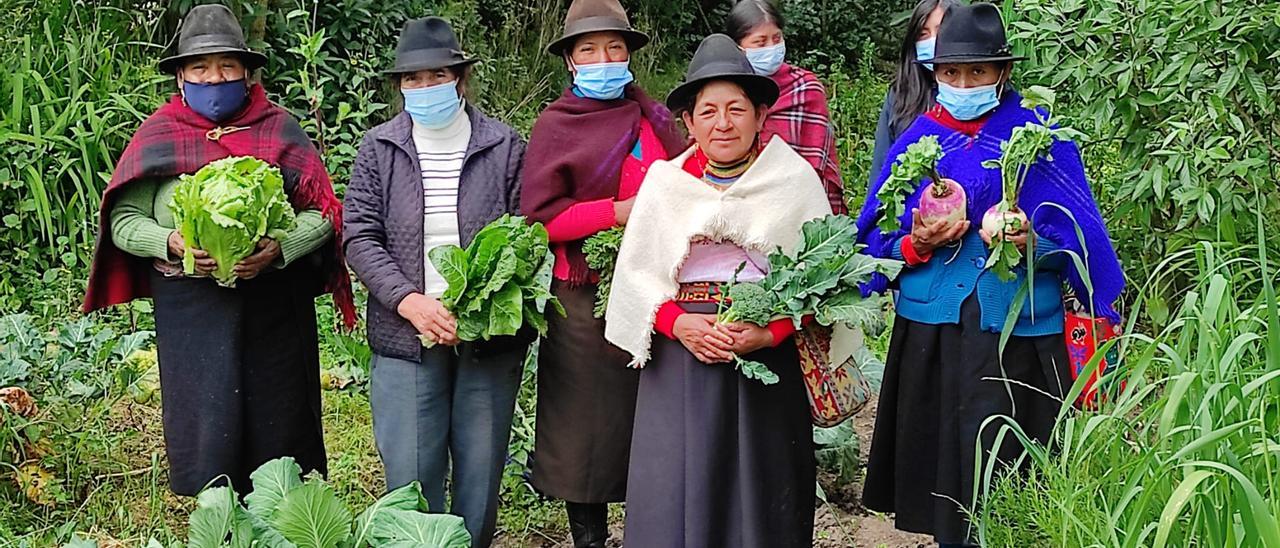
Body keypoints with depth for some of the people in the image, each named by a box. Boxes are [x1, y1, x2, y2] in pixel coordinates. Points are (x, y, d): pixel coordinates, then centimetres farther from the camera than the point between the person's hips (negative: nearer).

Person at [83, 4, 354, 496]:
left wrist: (278, 248, -17)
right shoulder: (158, 136, 7)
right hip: (190, 306, 0)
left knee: (279, 423, 4)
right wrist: (171, 244, -14)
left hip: (274, 303, 0)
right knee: (205, 429, 1)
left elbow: (322, 214, 1)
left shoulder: (278, 130, 5)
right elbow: (124, 220, 5)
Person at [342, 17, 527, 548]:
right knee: (410, 476, 2)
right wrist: (409, 300, -15)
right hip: (406, 338, 0)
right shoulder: (378, 149, 5)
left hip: (489, 338, 0)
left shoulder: (505, 146, 3)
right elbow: (360, 238, -1)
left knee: (481, 471, 9)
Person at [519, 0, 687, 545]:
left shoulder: (655, 118, 10)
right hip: (585, 302, -3)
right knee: (588, 424, 4)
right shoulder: (555, 126, 0)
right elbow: (539, 216, -7)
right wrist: (620, 211, -14)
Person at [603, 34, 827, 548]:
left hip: (768, 354, -1)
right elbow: (636, 272, 6)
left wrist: (771, 333, -16)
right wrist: (677, 322, -10)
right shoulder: (664, 180, 6)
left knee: (760, 487, 4)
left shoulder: (795, 178, 0)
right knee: (677, 490, 2)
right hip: (681, 354, 2)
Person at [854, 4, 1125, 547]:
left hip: (1016, 333, -3)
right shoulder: (917, 141, 9)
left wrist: (1031, 244, -22)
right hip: (929, 333, 3)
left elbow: (1075, 243, -3)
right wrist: (916, 245, -13)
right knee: (940, 466, 6)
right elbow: (877, 244, 7)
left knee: (1005, 469, -2)